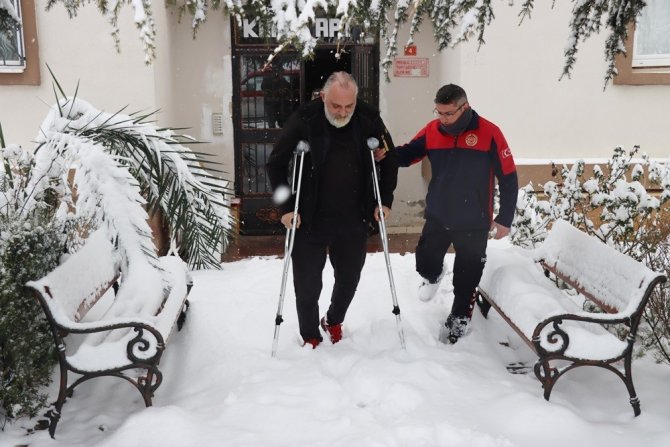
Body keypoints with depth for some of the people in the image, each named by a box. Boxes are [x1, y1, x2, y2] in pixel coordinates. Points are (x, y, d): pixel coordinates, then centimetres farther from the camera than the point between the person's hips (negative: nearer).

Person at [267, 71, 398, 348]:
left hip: (353, 222, 3)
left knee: (349, 278, 17)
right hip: (309, 221, -2)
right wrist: (286, 207, -11)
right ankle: (310, 337, 30)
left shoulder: (369, 119, -6)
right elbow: (276, 164, -5)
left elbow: (390, 160, 9)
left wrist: (385, 200, 2)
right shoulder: (304, 120, -13)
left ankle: (334, 321, 46)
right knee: (307, 284, 6)